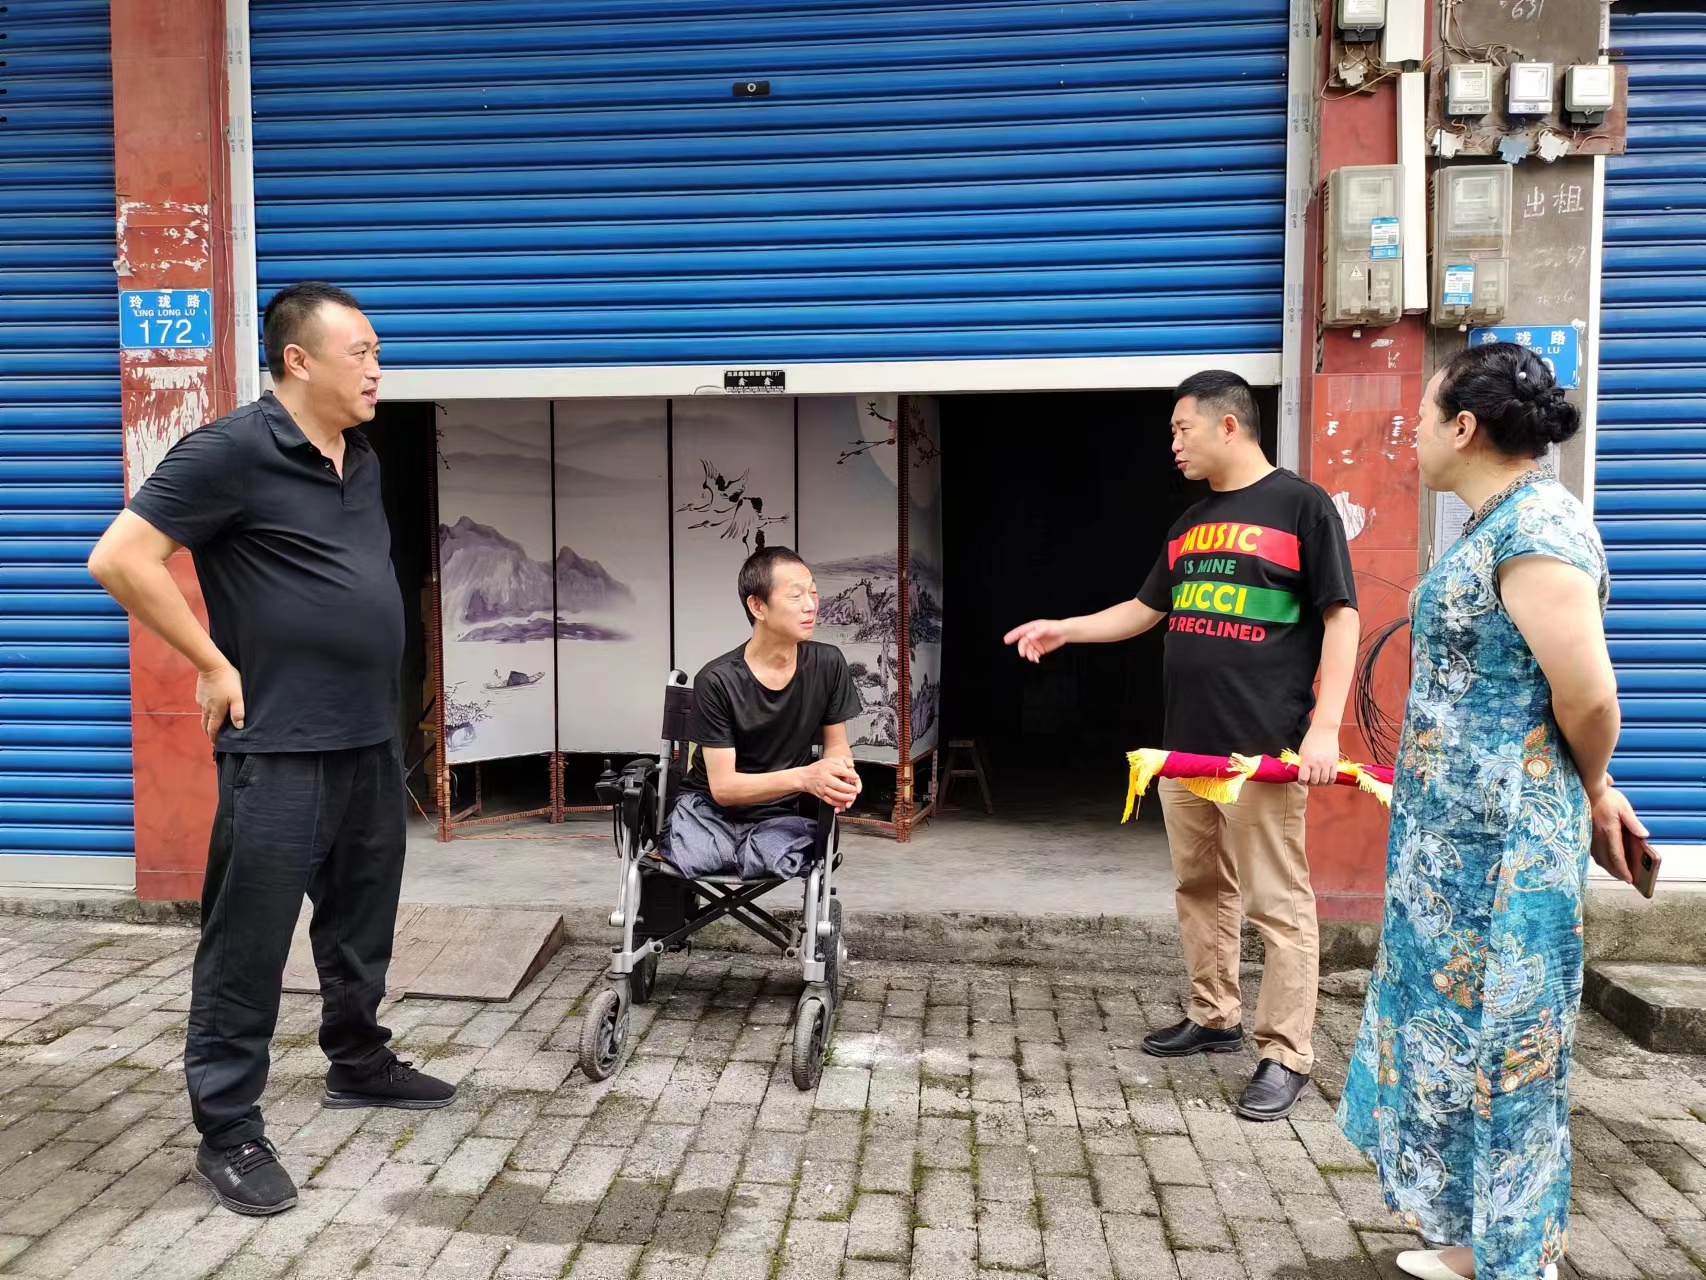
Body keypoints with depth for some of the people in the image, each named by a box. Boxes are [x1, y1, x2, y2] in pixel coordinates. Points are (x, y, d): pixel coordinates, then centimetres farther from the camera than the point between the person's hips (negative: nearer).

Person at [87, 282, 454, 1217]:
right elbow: (119, 560, -15)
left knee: (360, 923, 20)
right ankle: (228, 1132, 15)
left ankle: (358, 1064, 37)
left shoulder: (361, 460, 11)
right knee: (248, 944, 2)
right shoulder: (232, 450, -13)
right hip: (278, 748, -8)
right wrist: (216, 665, -13)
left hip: (371, 740, 8)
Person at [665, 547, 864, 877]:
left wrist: (839, 772, -19)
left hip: (778, 814, 2)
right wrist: (804, 777, -32)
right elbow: (723, 787, -16)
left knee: (774, 858, -33)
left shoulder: (828, 665, -7)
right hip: (710, 809, -2)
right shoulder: (717, 680, -16)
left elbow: (836, 744, 6)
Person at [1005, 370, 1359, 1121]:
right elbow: (1145, 611, 25)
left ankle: (1286, 1056, 6)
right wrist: (1063, 630, 16)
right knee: (1201, 888, 15)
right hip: (1185, 743, 7)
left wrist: (1324, 727, -15)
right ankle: (1213, 1018, 29)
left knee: (1277, 903, -2)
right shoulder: (1190, 524, 16)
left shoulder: (1301, 506, -5)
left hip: (1264, 746, -7)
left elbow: (1340, 619, -8)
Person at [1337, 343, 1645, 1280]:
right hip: (1459, 833, 10)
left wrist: (1590, 791, -4)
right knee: (1460, 1035, 19)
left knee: (1498, 1048, 4)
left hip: (1502, 841, -10)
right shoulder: (1497, 523, 12)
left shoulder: (1534, 524, -19)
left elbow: (1588, 692, -23)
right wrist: (1587, 791, 14)